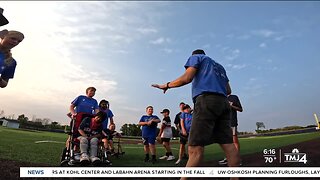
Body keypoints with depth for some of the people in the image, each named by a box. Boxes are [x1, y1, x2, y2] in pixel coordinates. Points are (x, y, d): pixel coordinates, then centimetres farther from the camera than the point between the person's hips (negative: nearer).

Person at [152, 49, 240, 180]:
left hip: (206, 100, -7)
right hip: (223, 102, 8)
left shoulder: (196, 57, 14)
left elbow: (187, 78, -3)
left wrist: (166, 85, 9)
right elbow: (228, 90, 28)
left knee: (195, 149, -14)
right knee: (228, 145, 2)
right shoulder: (219, 66, 32)